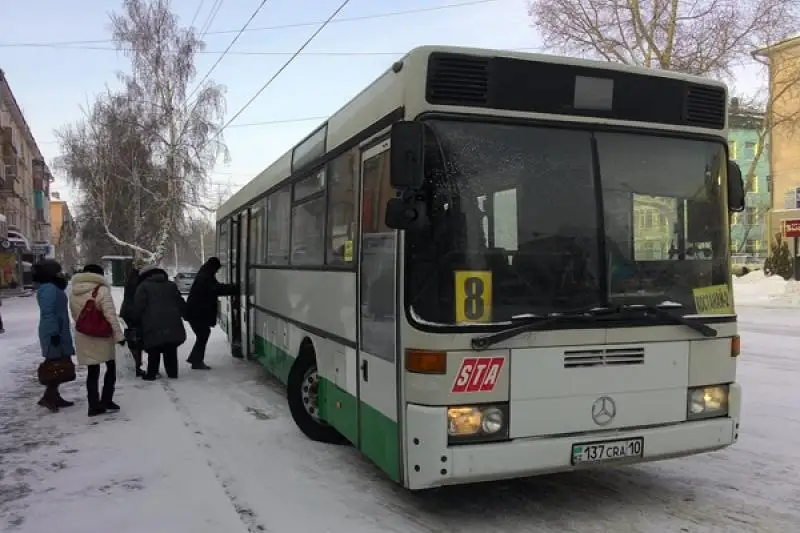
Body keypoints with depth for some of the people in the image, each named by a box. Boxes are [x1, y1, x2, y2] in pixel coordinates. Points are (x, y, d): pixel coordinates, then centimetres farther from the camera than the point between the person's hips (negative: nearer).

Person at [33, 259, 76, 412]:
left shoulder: (53, 288, 17)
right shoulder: (49, 289, -17)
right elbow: (48, 313, -24)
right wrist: (54, 333, -26)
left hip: (59, 332, 11)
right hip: (55, 334, -11)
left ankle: (53, 396, 20)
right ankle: (48, 396, -6)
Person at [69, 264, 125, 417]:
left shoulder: (73, 292, 5)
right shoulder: (101, 290, -15)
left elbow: (74, 315, 11)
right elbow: (111, 315, -18)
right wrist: (119, 335, -14)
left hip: (83, 337, 5)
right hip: (102, 336, -5)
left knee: (92, 371, 12)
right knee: (110, 367, 13)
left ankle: (94, 405, 12)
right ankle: (106, 400, 11)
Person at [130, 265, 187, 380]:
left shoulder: (143, 287, 4)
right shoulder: (171, 285, 19)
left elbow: (137, 308, -3)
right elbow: (181, 304, 19)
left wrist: (135, 321, 9)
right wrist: (186, 314, 31)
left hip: (154, 328, -4)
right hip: (173, 326, 4)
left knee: (154, 353, 5)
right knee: (171, 351, 11)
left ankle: (151, 374, 7)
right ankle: (172, 373, 13)